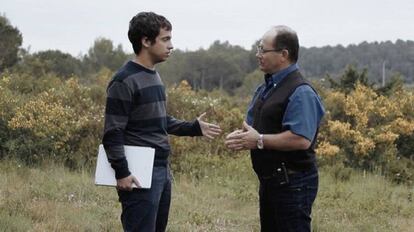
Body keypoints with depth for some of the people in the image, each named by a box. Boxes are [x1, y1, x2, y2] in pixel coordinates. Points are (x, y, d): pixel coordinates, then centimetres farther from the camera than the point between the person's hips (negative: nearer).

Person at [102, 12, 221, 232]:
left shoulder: (154, 76, 13)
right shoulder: (125, 81, -13)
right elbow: (112, 133, -16)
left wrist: (194, 128, 12)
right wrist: (122, 173, -20)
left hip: (162, 170, 9)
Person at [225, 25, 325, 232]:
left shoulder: (300, 92, -18)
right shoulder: (264, 88, 13)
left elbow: (301, 139, -28)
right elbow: (252, 124, 21)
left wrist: (259, 141, -21)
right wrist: (241, 136, -3)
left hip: (292, 184, -10)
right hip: (269, 182, 10)